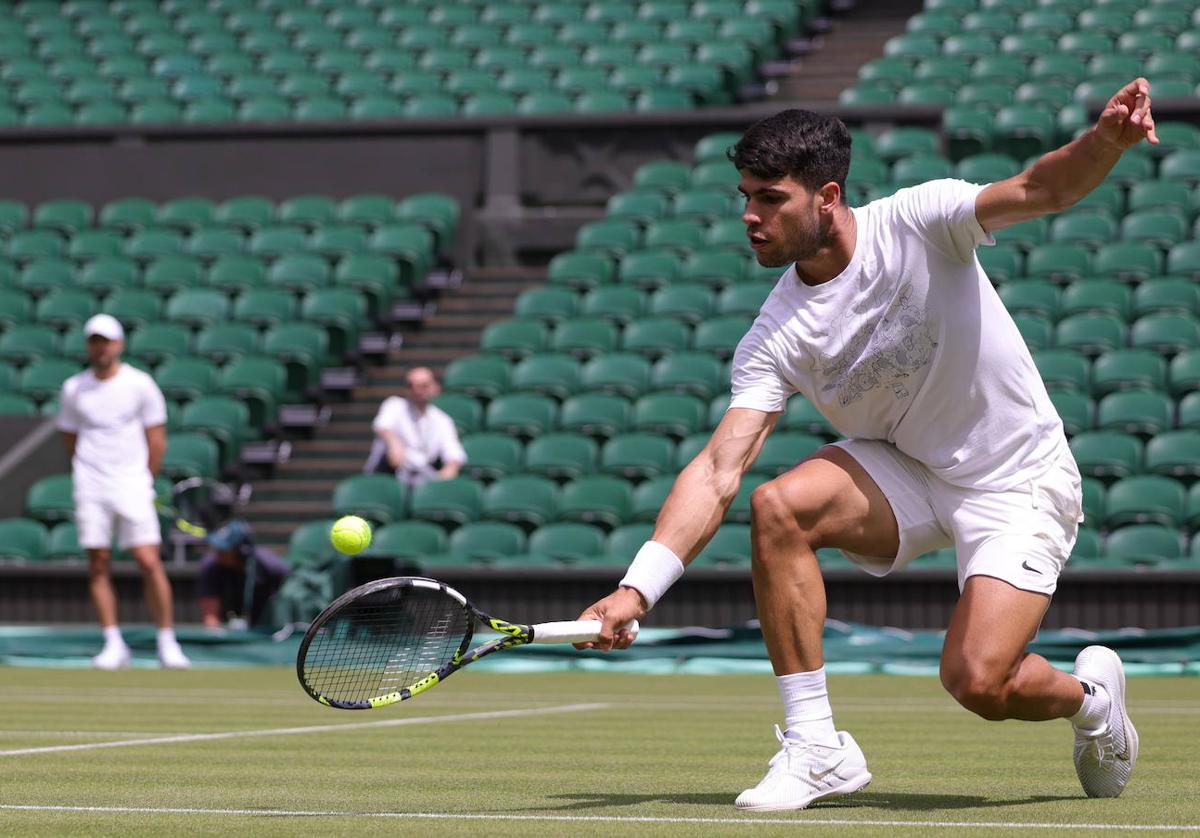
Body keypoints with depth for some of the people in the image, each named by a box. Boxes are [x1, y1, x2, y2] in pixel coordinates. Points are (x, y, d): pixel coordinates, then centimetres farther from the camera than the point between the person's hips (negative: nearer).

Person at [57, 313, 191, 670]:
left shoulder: (140, 384, 0)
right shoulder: (73, 389, 6)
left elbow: (156, 441, 5)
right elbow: (71, 440, 15)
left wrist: (143, 479, 6)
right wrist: (91, 474, 12)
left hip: (132, 483, -2)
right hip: (90, 489, 2)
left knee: (150, 563, -8)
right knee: (98, 565, -1)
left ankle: (167, 643, -2)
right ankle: (113, 644, 5)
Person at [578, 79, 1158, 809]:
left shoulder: (915, 223, -19)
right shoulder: (776, 339, -13)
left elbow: (1041, 189, -29)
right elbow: (719, 471, -18)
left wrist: (1106, 141, -52)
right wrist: (637, 590, -30)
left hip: (1019, 480, -4)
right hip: (904, 471, 4)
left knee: (976, 681, -20)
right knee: (777, 506, -25)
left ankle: (1090, 695, 17)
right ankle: (816, 747, -14)